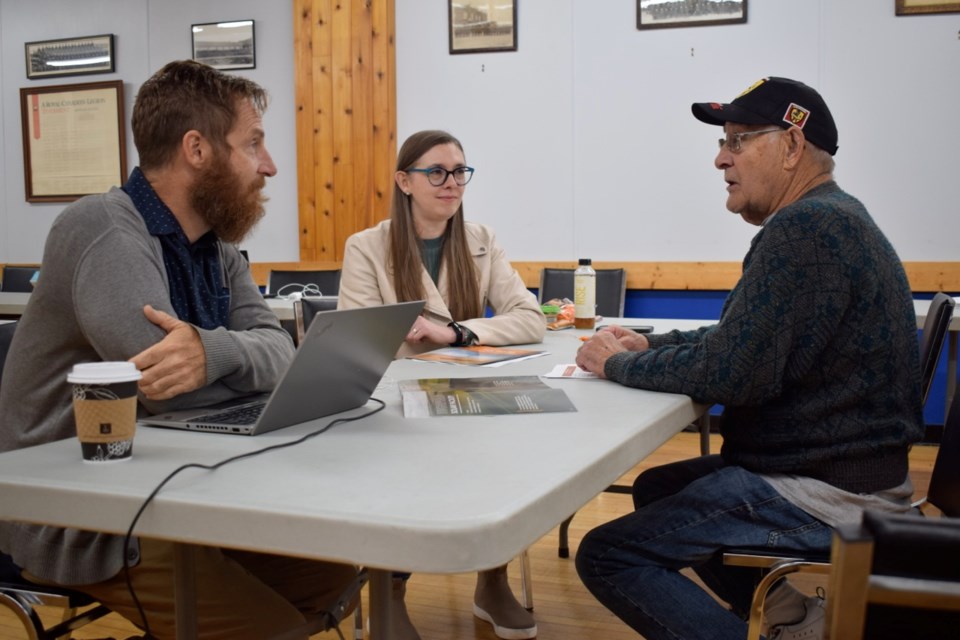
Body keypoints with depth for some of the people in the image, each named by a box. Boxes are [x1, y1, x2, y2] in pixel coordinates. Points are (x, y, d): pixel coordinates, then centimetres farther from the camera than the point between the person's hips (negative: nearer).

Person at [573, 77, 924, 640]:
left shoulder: (806, 227, -21)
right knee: (655, 488, 23)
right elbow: (740, 339, 19)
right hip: (835, 462, 11)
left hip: (825, 492, -11)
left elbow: (731, 372, -25)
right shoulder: (830, 217, 12)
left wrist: (620, 364, -10)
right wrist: (650, 344, 6)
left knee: (604, 555, -13)